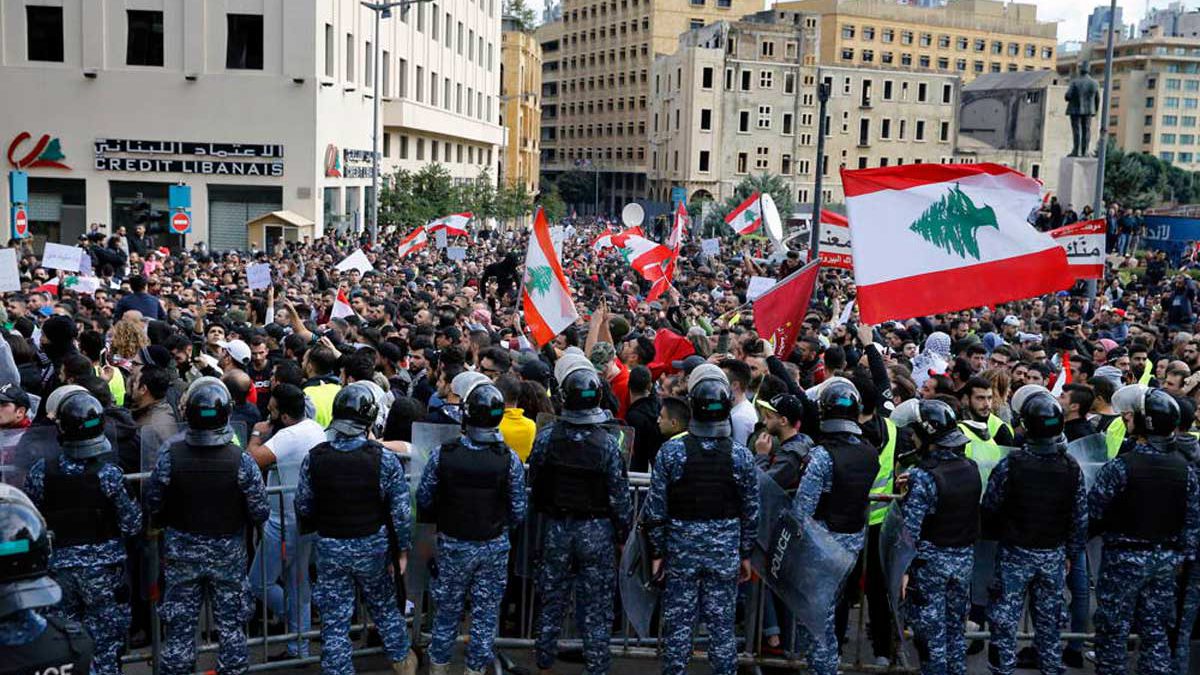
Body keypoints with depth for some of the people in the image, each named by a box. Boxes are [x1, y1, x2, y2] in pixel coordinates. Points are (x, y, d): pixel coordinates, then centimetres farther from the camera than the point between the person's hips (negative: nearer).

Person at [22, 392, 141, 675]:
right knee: (105, 641, 10)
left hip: (57, 565, 2)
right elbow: (131, 525, -10)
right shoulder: (110, 474, -16)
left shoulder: (40, 472, -10)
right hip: (103, 567, -2)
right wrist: (133, 503, 9)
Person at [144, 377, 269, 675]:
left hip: (182, 552, 1)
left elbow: (153, 505, -6)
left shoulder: (169, 456, -17)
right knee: (230, 625, 14)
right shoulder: (241, 460, -19)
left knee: (180, 627, 15)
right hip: (228, 552, -1)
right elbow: (260, 513, -13)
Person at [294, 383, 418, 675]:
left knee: (335, 618, 10)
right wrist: (403, 549, 2)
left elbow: (303, 507, -1)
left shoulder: (314, 457, -10)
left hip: (330, 548, 0)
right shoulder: (384, 459, -15)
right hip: (372, 546, 0)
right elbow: (401, 511, -11)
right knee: (384, 606, 22)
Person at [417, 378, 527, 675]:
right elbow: (518, 511, -9)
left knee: (447, 610, 17)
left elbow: (424, 500, -6)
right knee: (486, 613, 13)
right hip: (495, 547, 0)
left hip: (453, 545, 1)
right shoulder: (509, 459, -16)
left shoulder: (442, 455, -16)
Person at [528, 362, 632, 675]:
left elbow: (534, 482, 3)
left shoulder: (546, 437, -8)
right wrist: (623, 533, 4)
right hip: (596, 531, -2)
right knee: (596, 608, 7)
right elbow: (619, 494, -9)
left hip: (557, 528, 2)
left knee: (552, 602, 15)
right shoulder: (607, 442, -13)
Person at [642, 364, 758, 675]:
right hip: (726, 551, 1)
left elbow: (656, 509, -6)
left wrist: (657, 552, 4)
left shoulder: (671, 451, -9)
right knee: (722, 626, 8)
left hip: (681, 548, -1)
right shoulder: (741, 455, -6)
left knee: (678, 624, 8)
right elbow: (751, 512, 0)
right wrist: (745, 554, 12)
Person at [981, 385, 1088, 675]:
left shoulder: (1010, 465, -18)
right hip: (1054, 556, 3)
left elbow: (989, 509, -9)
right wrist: (1071, 554, 12)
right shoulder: (1071, 468, -8)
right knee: (1049, 621, 15)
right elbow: (1080, 518, 0)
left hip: (1015, 553, -3)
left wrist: (998, 532, 11)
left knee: (1004, 619, 6)